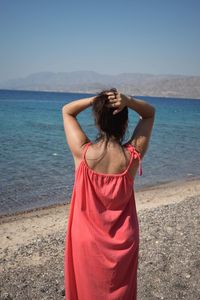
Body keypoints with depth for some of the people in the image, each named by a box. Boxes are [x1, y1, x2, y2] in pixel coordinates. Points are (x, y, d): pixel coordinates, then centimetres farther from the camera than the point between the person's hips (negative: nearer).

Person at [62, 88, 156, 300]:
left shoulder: (83, 153, -22)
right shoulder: (133, 156, -20)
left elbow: (66, 111, -4)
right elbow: (150, 113, -3)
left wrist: (95, 99, -18)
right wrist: (128, 101, -22)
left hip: (87, 240, 0)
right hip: (123, 242, 1)